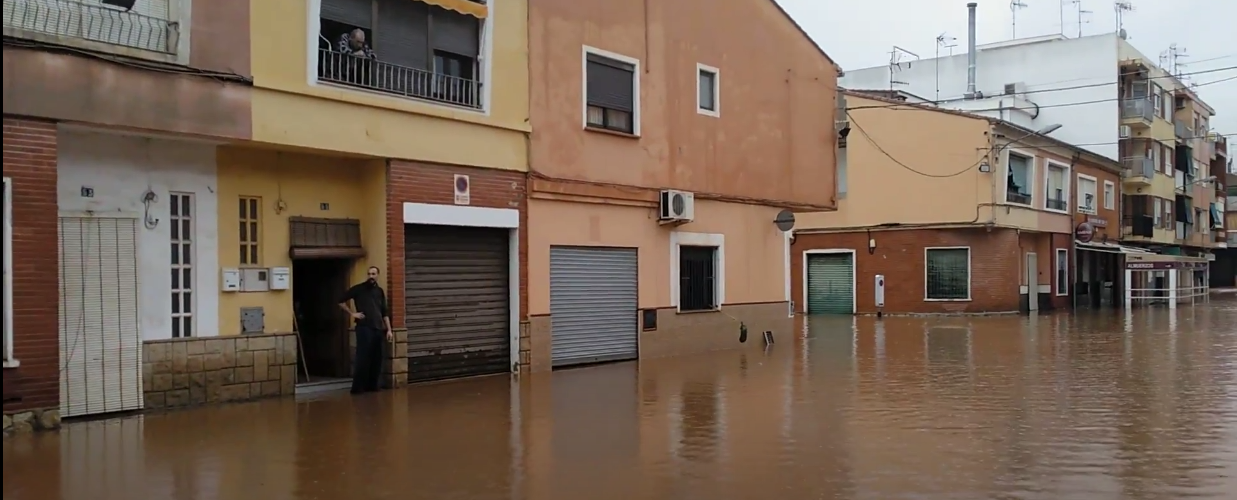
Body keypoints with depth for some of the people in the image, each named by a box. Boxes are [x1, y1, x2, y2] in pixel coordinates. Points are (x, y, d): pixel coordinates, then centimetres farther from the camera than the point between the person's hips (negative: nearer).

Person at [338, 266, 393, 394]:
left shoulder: (380, 291, 14)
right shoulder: (358, 289, 0)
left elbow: (385, 312, 15)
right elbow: (341, 302, 1)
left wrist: (389, 330, 9)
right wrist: (352, 313, -6)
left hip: (378, 329, 5)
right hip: (364, 328, -5)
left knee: (376, 359, 6)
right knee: (363, 358, -9)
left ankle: (372, 386, 14)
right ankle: (357, 387, -5)